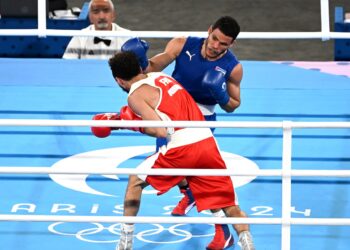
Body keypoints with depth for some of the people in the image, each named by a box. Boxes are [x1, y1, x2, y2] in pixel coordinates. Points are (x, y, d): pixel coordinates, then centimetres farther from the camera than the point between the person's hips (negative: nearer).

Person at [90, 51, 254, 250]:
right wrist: (121, 119, 39)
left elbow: (161, 131, -9)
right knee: (230, 204, 8)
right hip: (207, 141, 5)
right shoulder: (161, 76, 23)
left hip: (181, 146, -5)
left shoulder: (136, 95, 1)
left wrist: (134, 125, 9)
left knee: (135, 181, 19)